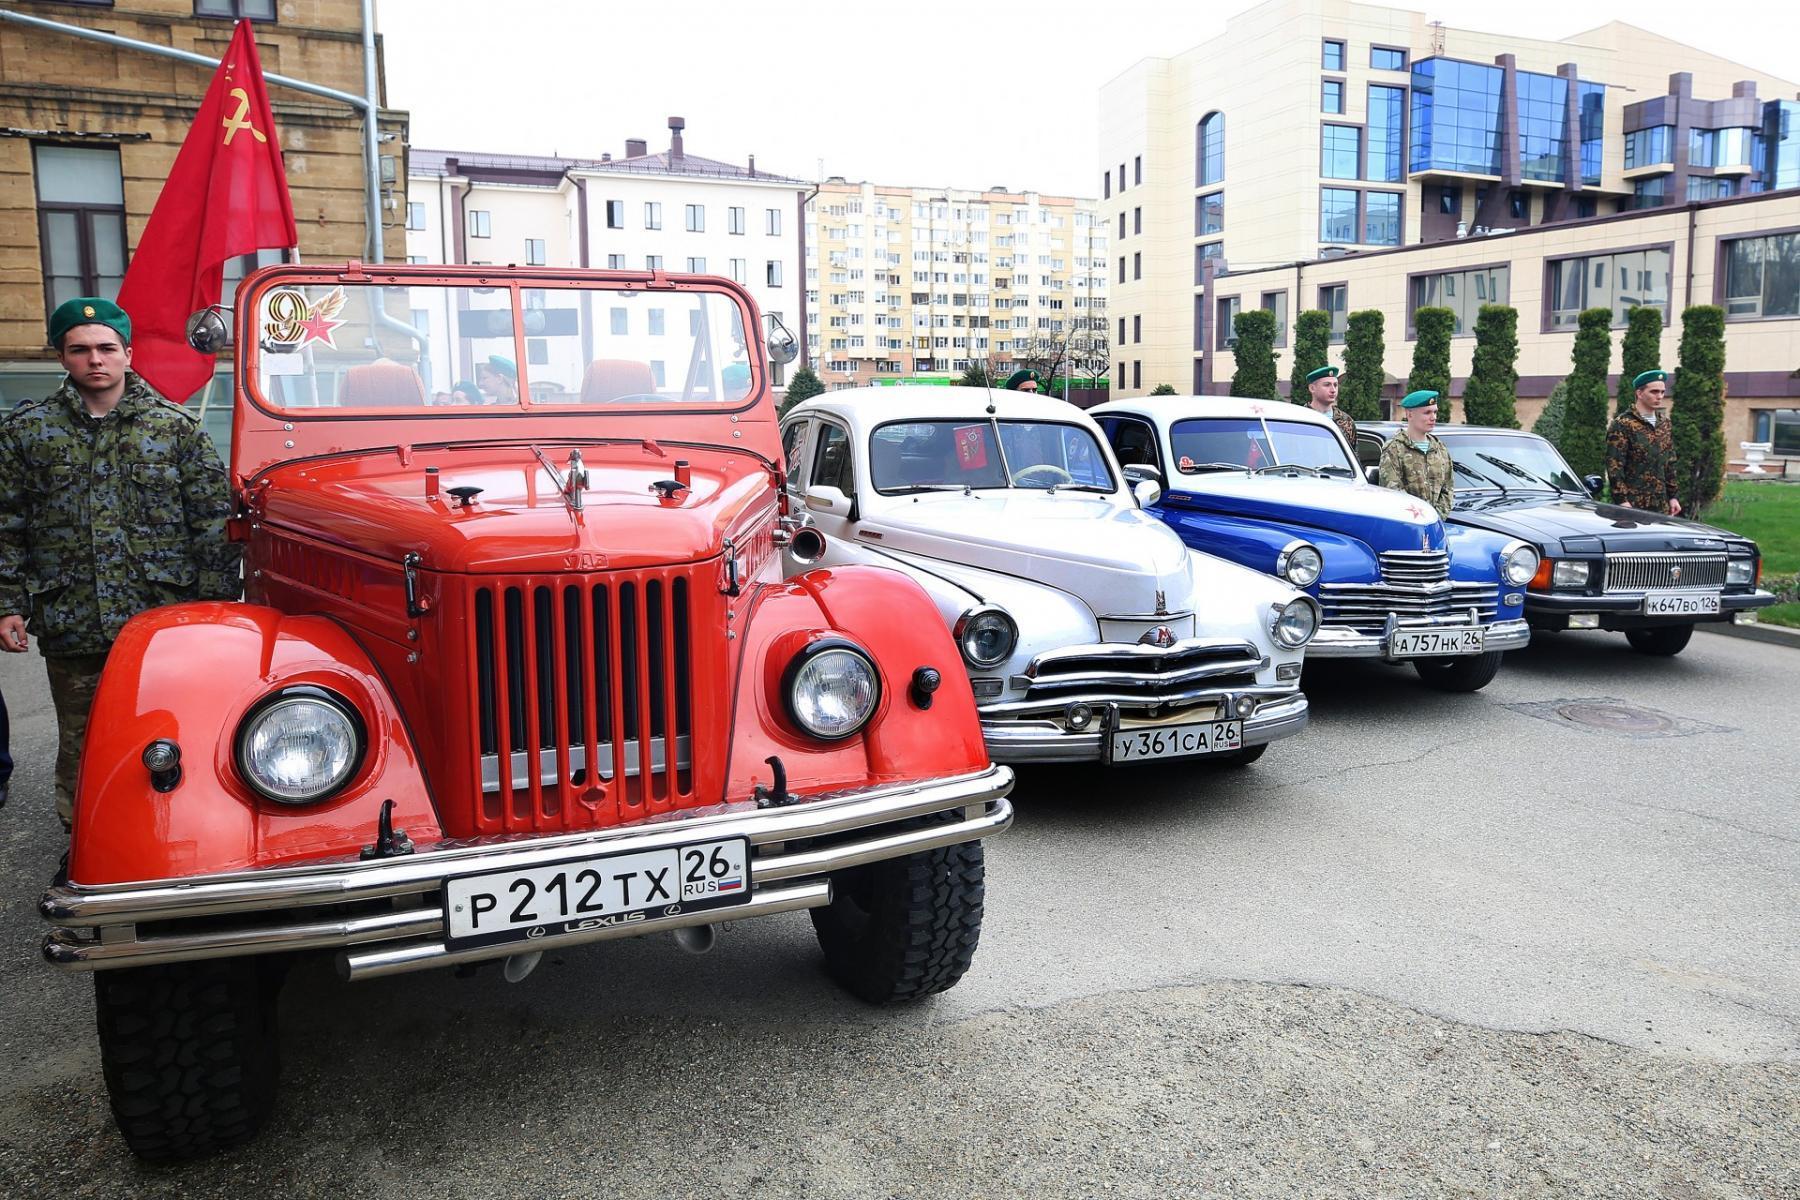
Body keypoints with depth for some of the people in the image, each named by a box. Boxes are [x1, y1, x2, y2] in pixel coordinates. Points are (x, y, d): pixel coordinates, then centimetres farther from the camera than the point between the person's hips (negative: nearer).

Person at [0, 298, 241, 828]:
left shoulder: (178, 427, 4)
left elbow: (214, 521, 2)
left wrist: (217, 605, -3)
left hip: (167, 622, -1)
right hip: (70, 627, 1)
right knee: (81, 747, 11)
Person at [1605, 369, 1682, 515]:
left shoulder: (1664, 424, 16)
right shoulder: (1621, 424, -6)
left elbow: (1670, 463, 20)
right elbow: (1614, 466, -12)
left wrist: (1673, 496, 13)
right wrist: (1622, 501, -18)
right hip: (1632, 505, -6)